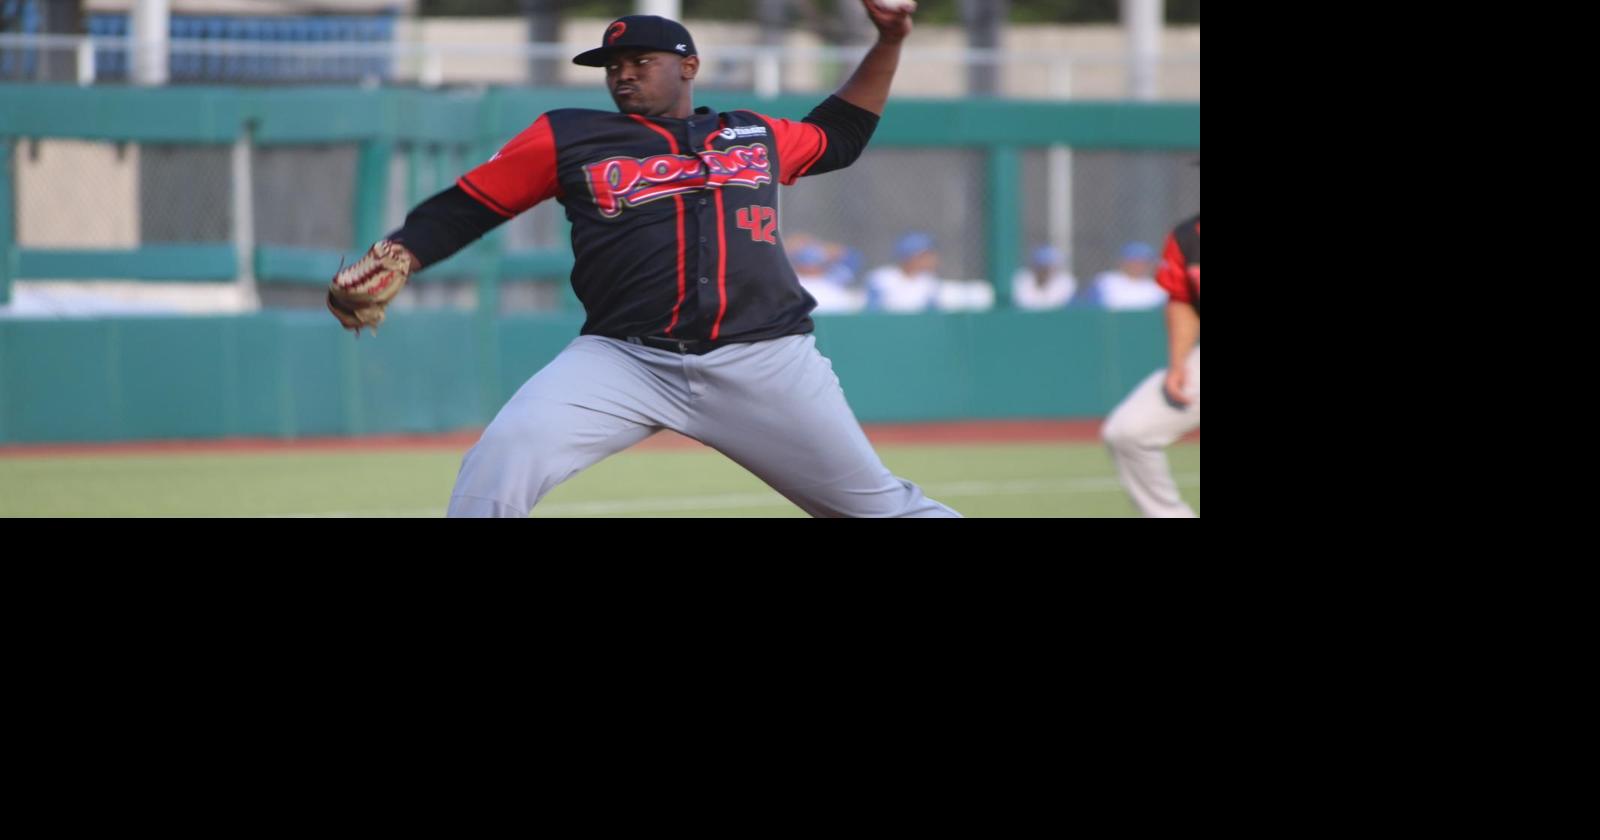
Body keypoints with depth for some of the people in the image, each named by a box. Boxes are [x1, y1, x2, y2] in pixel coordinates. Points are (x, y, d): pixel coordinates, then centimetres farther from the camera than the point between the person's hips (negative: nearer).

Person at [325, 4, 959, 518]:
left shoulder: (755, 137, 17)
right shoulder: (568, 138, 9)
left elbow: (840, 136, 34)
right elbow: (461, 210, 8)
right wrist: (389, 264, -8)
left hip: (765, 363, 1)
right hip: (623, 360, -1)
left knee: (875, 503, 1)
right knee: (501, 460, -23)